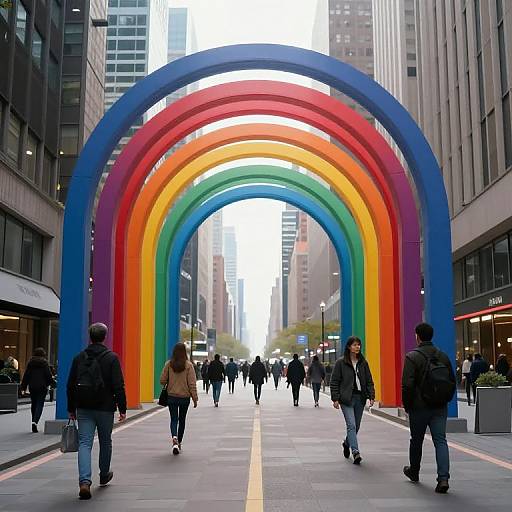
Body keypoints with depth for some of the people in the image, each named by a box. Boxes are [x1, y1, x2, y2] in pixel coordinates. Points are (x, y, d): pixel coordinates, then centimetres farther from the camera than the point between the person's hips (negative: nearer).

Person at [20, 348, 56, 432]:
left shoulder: (30, 362, 6)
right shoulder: (44, 363, -5)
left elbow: (26, 375, 7)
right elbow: (49, 375, -6)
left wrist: (23, 387, 12)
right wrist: (53, 383, 6)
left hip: (32, 387, 4)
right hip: (42, 387, -4)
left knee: (33, 404, 15)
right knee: (40, 404, -3)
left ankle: (34, 421, 22)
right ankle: (35, 422, -20)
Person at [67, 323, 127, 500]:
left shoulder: (79, 357, 4)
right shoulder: (111, 358, -7)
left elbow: (71, 385, 7)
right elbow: (118, 386, -11)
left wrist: (71, 409, 15)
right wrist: (122, 409, -5)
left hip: (83, 408, 2)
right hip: (105, 407, -2)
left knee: (84, 443, -2)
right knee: (105, 442, 17)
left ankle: (84, 481, -18)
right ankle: (104, 476, 34)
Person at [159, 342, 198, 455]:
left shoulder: (169, 364, -7)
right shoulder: (189, 365, -11)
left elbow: (162, 380, -3)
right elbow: (192, 384, -10)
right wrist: (195, 398, -3)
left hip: (171, 396, 0)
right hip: (185, 397, 0)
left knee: (174, 419, 6)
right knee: (182, 420, 16)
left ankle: (174, 438, -20)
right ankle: (178, 442, 25)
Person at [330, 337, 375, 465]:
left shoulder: (363, 363, 9)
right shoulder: (340, 363, -3)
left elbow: (369, 381, 11)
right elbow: (334, 381, -2)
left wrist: (371, 396, 0)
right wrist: (335, 399, -8)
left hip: (360, 398, 4)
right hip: (346, 398, -4)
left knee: (356, 426, 12)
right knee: (351, 425, -13)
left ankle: (347, 443, 37)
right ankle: (355, 452, -15)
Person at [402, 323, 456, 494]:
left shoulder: (412, 357, -11)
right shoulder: (443, 356, 7)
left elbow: (407, 385, -16)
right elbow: (452, 382, 12)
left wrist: (407, 406, -4)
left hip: (419, 407, -3)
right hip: (440, 408, 4)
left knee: (416, 440, 14)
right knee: (440, 440, 1)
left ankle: (414, 472, 33)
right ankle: (443, 478, -13)